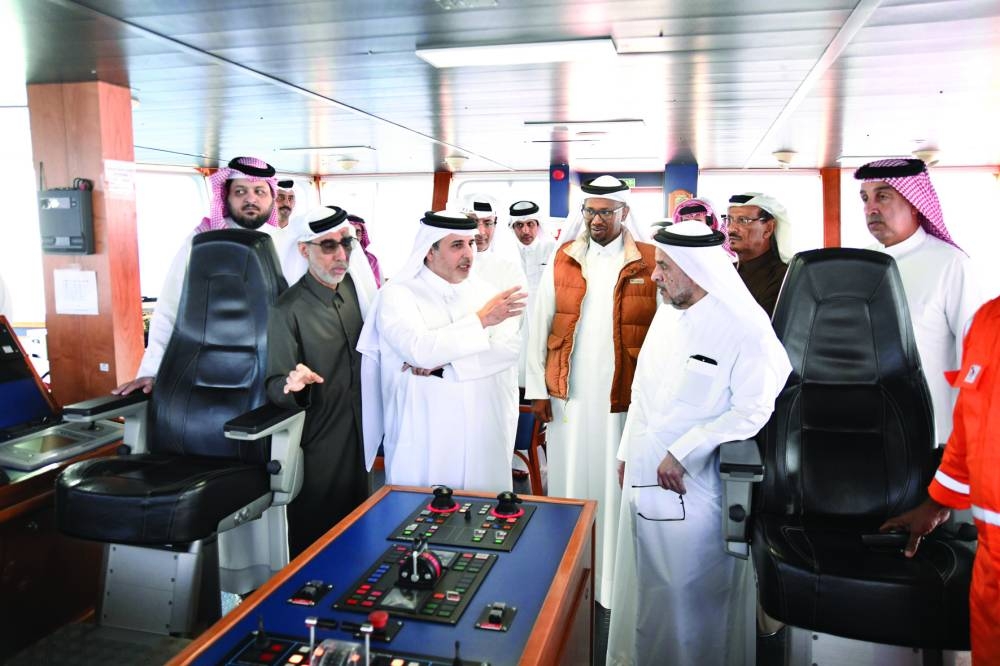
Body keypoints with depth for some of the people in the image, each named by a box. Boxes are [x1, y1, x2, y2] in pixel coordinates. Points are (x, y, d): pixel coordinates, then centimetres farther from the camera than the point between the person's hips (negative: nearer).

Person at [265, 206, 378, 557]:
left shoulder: (354, 289, 1)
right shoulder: (288, 310, -17)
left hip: (358, 438, 6)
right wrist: (292, 385, -37)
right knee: (312, 540, 9)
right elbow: (275, 385, -15)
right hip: (317, 446, -6)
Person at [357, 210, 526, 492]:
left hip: (484, 434, 3)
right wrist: (480, 320, -15)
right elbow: (420, 349, -20)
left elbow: (510, 349, -6)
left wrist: (444, 365, -15)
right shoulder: (398, 294, -4)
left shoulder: (485, 291, 7)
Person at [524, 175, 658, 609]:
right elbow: (539, 328, 5)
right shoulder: (561, 262, 5)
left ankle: (612, 581, 22)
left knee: (614, 486, 6)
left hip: (623, 397, -2)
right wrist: (538, 389, 1)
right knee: (569, 481, 10)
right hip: (567, 395, 2)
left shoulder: (650, 264, -2)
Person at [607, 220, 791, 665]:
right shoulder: (668, 312, 8)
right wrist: (627, 452, 17)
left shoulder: (747, 327, -15)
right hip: (644, 478, 7)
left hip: (693, 489, -7)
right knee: (643, 590, 21)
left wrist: (682, 453, -17)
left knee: (692, 599, 7)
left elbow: (753, 412, -19)